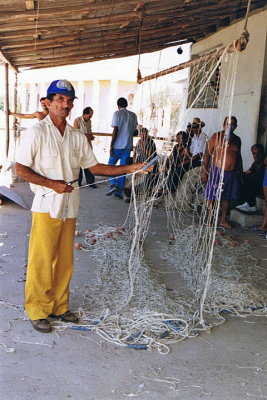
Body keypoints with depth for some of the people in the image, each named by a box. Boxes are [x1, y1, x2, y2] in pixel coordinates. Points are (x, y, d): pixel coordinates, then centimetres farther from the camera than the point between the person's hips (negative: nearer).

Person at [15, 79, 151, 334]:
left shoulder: (77, 137, 11)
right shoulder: (37, 132, -5)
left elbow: (94, 167, 13)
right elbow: (20, 169, -7)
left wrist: (129, 169, 4)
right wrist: (52, 184, -17)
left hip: (70, 207, 6)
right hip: (46, 206, -5)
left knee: (64, 261, 12)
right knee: (42, 261, -1)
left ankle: (59, 306, 26)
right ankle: (37, 311, 14)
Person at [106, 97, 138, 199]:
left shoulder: (117, 113, -5)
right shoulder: (133, 115, 9)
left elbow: (115, 130, -12)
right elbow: (135, 132, 11)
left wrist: (111, 146, -10)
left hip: (118, 145, -4)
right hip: (128, 146, 4)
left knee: (111, 165, 12)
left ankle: (113, 185, -8)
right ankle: (118, 192, 8)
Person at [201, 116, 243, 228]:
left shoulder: (237, 139, 10)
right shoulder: (216, 136, -4)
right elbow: (207, 154, -5)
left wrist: (240, 172, 17)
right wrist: (204, 171, -10)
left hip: (232, 173, 5)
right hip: (217, 171, -4)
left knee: (227, 197, 11)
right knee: (212, 197, 2)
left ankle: (223, 220, 24)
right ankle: (210, 220, 13)